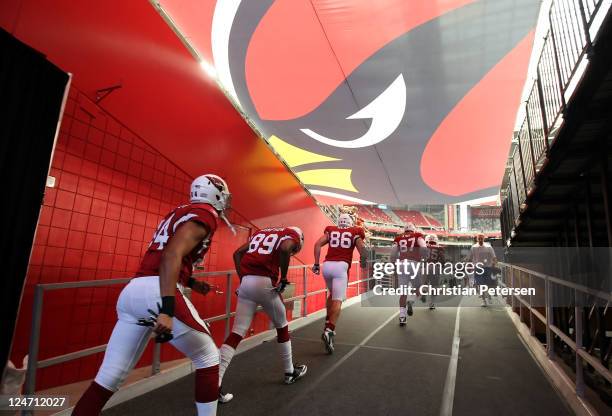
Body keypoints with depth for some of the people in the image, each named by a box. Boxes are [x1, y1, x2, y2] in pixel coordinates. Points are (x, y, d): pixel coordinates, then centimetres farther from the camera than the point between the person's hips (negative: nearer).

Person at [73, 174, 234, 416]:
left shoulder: (180, 213, 25)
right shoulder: (205, 214, -3)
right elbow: (172, 255, -18)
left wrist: (191, 283, 26)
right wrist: (167, 310, -25)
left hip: (131, 291, 9)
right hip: (157, 293, -9)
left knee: (109, 377, 13)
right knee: (207, 357, 10)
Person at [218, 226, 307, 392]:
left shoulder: (262, 232, 27)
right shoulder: (293, 235, 9)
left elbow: (237, 253, 18)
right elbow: (284, 249, -16)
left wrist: (243, 279, 18)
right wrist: (284, 278, -6)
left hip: (246, 283, 5)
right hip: (264, 283, -4)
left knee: (237, 333, 8)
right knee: (282, 327, 18)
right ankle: (290, 372, 34)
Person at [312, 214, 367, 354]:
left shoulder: (330, 231, 18)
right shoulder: (355, 232, 13)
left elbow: (318, 244, 4)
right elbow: (362, 248, -1)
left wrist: (316, 264, 6)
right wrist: (364, 261, 17)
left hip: (327, 265, 4)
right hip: (341, 266, -4)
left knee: (332, 294, 26)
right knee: (338, 300, -7)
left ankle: (328, 324, 25)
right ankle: (329, 331, -24)